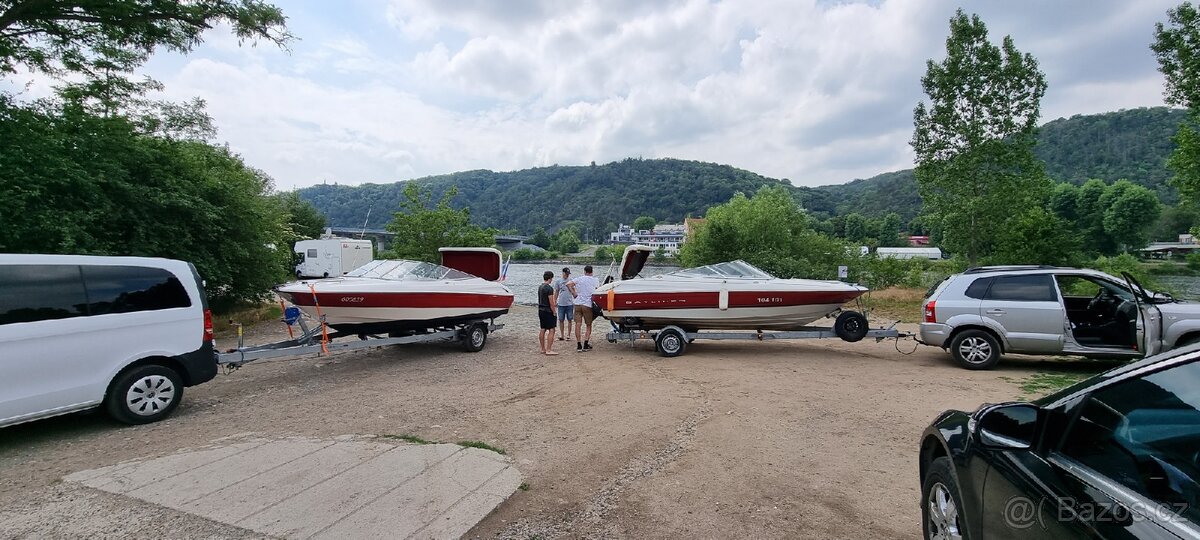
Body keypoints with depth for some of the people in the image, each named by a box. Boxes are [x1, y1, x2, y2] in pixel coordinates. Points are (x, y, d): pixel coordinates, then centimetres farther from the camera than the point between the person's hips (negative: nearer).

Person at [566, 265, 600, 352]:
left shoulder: (579, 279, 4)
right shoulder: (595, 281, 3)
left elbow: (568, 284, -5)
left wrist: (573, 293, 1)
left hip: (578, 304, 1)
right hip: (588, 305, -1)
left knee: (578, 324, 3)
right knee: (589, 325, 11)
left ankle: (579, 345, 1)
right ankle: (586, 345, 4)